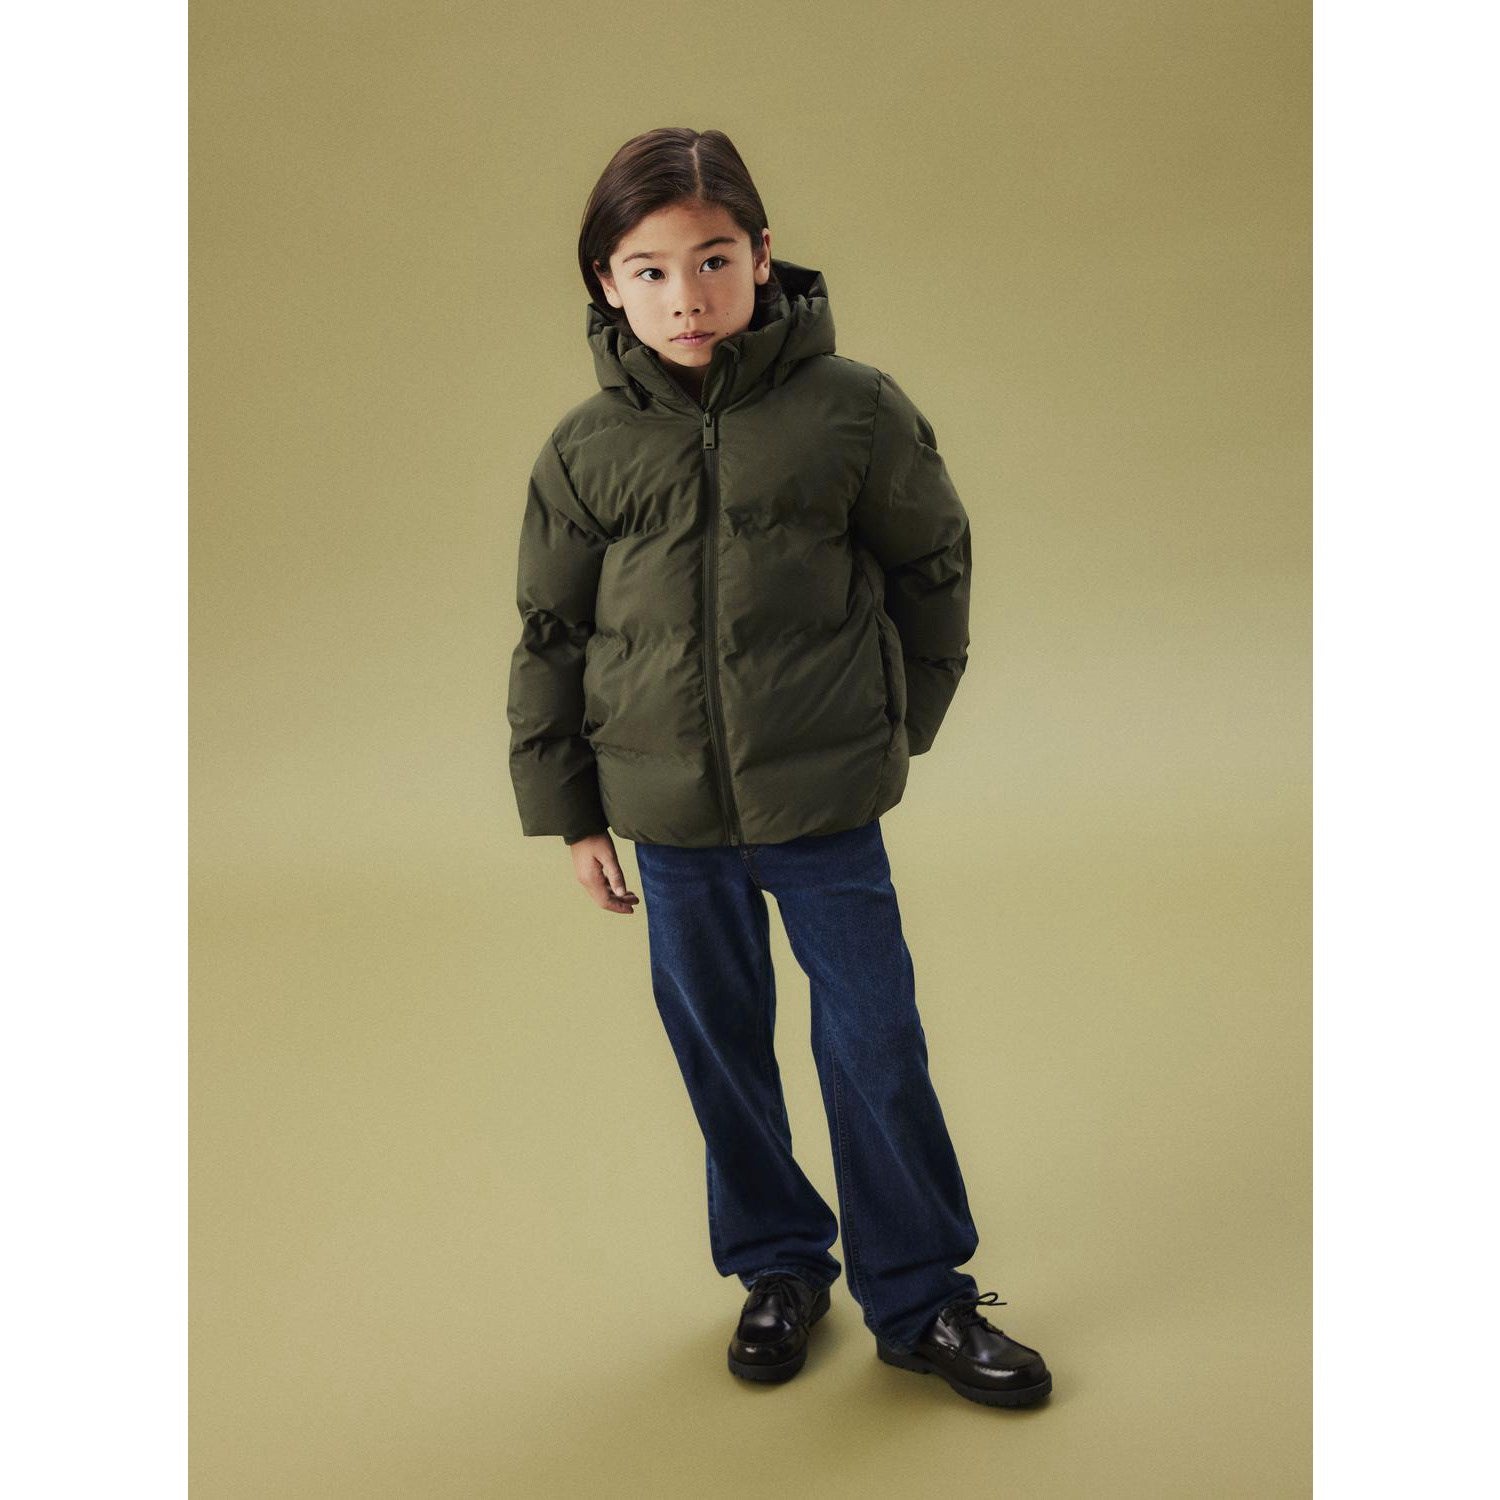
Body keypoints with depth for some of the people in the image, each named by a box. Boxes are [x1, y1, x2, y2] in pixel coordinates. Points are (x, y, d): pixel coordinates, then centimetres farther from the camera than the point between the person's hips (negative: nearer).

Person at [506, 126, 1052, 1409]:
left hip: (825, 803, -2)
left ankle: (917, 1295, 22)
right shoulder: (584, 452, -2)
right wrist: (569, 812, 6)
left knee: (877, 1043, 4)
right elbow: (549, 638, 6)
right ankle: (778, 1266, 34)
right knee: (719, 1048, 13)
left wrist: (902, 720, 12)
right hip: (668, 817, 2)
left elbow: (933, 561, 6)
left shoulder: (852, 408, -8)